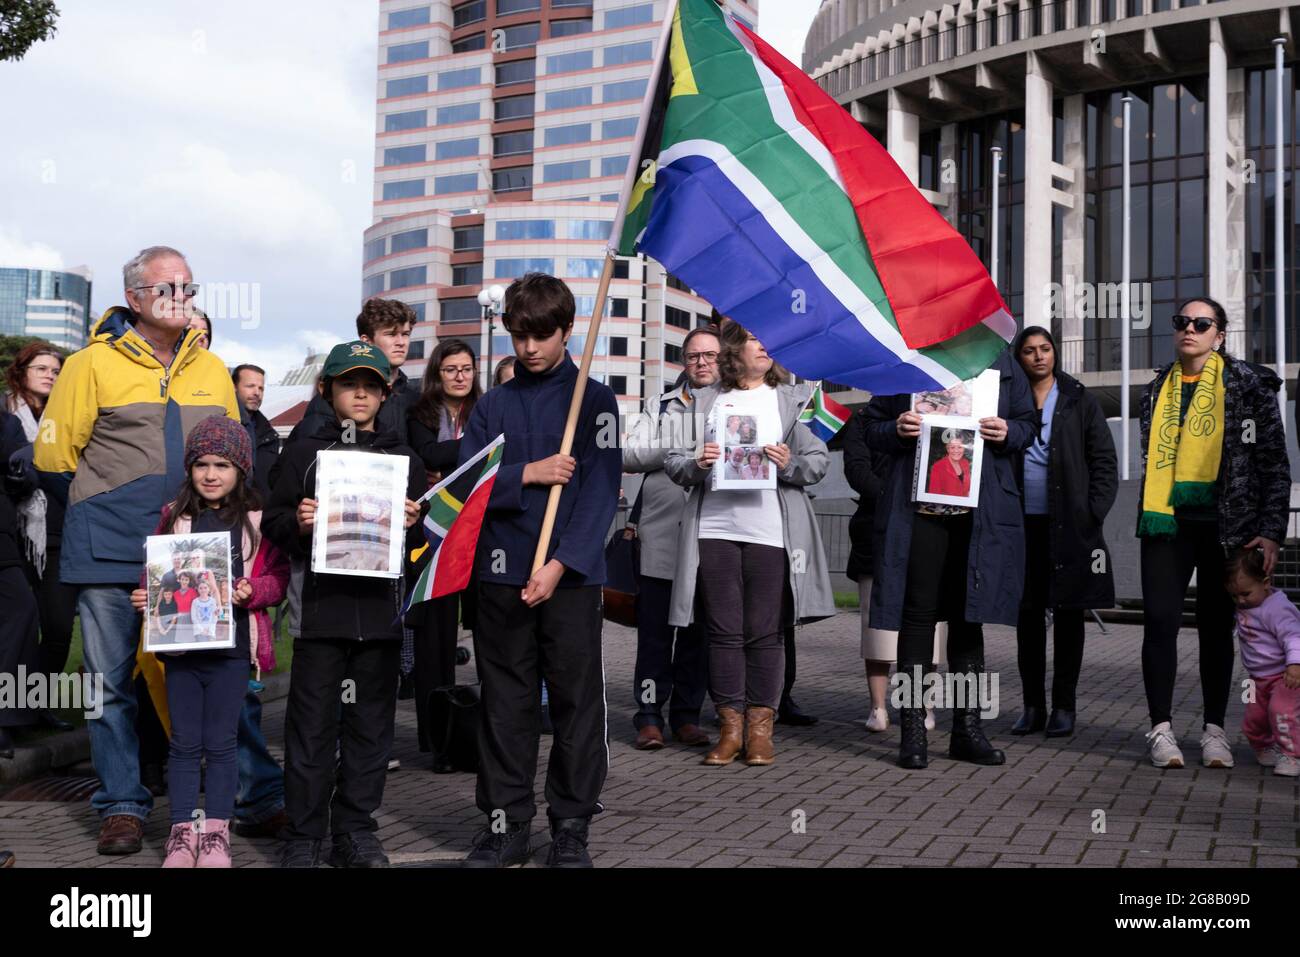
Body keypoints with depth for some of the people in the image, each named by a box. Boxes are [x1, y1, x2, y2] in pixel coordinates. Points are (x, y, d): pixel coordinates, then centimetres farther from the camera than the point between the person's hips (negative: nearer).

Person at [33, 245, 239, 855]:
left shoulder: (211, 370, 11)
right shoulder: (93, 364, -1)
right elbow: (54, 459, 1)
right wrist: (99, 511, 5)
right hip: (110, 554, -2)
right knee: (112, 684, 3)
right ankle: (122, 806, 13)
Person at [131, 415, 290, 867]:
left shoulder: (257, 519, 0)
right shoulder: (174, 517, 7)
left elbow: (278, 575, 0)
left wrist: (252, 592, -18)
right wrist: (144, 597, -7)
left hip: (232, 644, -2)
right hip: (180, 643, 2)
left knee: (220, 742, 6)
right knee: (185, 742, 9)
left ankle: (216, 831, 17)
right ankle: (182, 831, 17)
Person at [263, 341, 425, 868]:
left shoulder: (405, 460, 14)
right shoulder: (303, 453, 9)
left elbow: (425, 538, 16)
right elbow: (272, 523, 7)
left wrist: (413, 523, -5)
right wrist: (298, 524, -13)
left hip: (380, 605, 2)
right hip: (321, 603, -2)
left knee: (371, 723, 6)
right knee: (312, 722, -1)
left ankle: (355, 830, 17)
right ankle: (304, 835, 9)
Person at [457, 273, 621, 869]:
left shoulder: (594, 400, 2)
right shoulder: (492, 406, 12)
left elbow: (601, 491, -6)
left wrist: (559, 564, -15)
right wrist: (526, 474, -11)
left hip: (571, 574, -2)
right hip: (501, 574, 3)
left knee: (576, 701, 2)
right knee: (505, 702, 7)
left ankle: (571, 828, 13)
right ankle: (506, 821, 17)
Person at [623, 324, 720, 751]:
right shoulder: (660, 405, 13)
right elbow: (629, 455, 2)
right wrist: (680, 451, -9)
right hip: (660, 533, 0)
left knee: (698, 631, 7)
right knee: (654, 630, 0)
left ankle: (686, 714, 16)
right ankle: (649, 715, 7)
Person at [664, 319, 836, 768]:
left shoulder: (793, 399, 11)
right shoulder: (703, 401, 13)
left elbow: (819, 460, 6)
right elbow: (673, 461, 11)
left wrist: (790, 464, -14)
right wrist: (696, 464, -10)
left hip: (771, 532, -1)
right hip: (715, 528, 1)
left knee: (765, 632, 0)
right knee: (723, 631, 2)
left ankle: (760, 727, 9)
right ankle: (731, 726, 10)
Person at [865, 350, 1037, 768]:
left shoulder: (1000, 361, 12)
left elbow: (1028, 424, 15)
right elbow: (873, 427, 10)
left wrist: (1008, 433, -7)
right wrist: (896, 430, -11)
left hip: (980, 512, 2)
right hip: (919, 509, -2)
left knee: (968, 616, 8)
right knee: (918, 613, -2)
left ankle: (967, 727, 17)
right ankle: (912, 730, 5)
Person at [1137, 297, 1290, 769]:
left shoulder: (1249, 384, 2)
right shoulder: (1158, 390, 12)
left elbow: (1274, 462, 0)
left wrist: (1271, 531, -7)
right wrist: (1147, 516, 14)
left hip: (1225, 523, -2)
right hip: (1168, 522, 2)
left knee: (1216, 625, 5)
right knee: (1160, 620, -6)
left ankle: (1214, 730, 15)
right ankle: (1161, 728, 2)